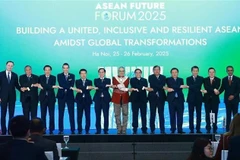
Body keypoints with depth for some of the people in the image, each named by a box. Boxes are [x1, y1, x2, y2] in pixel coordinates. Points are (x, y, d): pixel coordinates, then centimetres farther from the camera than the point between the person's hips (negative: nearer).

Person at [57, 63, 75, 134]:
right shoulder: (59, 75, 7)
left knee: (71, 114, -1)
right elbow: (61, 84, -10)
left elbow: (72, 85, -5)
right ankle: (61, 130, 5)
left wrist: (65, 87, -18)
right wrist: (69, 87, -19)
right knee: (61, 114, 1)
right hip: (61, 96, 0)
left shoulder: (72, 76, 9)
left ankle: (73, 130, 2)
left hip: (70, 96, 0)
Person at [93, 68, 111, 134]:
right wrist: (106, 85, -21)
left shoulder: (108, 80, 11)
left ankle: (106, 130, 1)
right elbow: (98, 86, -10)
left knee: (106, 115, -3)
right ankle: (98, 130, 7)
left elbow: (107, 88, -6)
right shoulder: (96, 80, 12)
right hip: (98, 99, 1)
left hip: (105, 99, -1)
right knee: (98, 115, 1)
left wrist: (99, 88, -13)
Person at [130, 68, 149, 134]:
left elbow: (146, 87, -5)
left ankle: (144, 130, 5)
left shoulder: (144, 80, 14)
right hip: (135, 99, -2)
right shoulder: (132, 80, 7)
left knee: (144, 115, 1)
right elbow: (133, 87, -12)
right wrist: (142, 88, -24)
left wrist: (137, 89, -22)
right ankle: (135, 130, 4)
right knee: (135, 115, 0)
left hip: (143, 99, 2)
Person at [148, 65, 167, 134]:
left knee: (161, 114, 1)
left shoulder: (163, 77, 9)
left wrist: (154, 89, -15)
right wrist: (162, 87, -16)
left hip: (161, 97, 1)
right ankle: (152, 130, 6)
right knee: (152, 114, 2)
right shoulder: (150, 77, 4)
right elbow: (153, 85, -12)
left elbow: (163, 85, -7)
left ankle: (162, 130, 2)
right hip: (153, 97, -1)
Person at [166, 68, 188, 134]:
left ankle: (180, 130, 3)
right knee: (172, 115, 0)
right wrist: (180, 86, -21)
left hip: (180, 99, 2)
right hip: (172, 99, -2)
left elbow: (181, 88, -1)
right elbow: (170, 86, -13)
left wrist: (172, 89, -10)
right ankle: (173, 130, 5)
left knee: (180, 115, -1)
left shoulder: (181, 80, 14)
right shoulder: (168, 79, 6)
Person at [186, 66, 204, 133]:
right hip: (191, 98, 0)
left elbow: (198, 85, -14)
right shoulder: (188, 79, 7)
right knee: (191, 115, 1)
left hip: (198, 98, 0)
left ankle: (198, 129, 4)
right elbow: (189, 87, -10)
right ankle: (191, 129, 4)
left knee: (198, 114, 1)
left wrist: (191, 87, -19)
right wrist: (199, 90, -17)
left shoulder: (201, 78, 6)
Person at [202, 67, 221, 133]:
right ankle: (208, 129, 4)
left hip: (215, 99, -1)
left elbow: (217, 88, -10)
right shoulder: (205, 80, 7)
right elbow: (206, 87, -10)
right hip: (207, 99, 1)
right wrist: (213, 90, -24)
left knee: (215, 115, -1)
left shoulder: (218, 80, 4)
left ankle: (215, 129, 4)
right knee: (207, 115, 1)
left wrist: (207, 91, -18)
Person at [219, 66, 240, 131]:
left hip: (235, 99, -1)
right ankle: (228, 129, 3)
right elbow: (222, 88, 2)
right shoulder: (224, 79, 7)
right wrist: (218, 92, -18)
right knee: (228, 115, 2)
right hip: (227, 99, 1)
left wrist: (234, 95, -15)